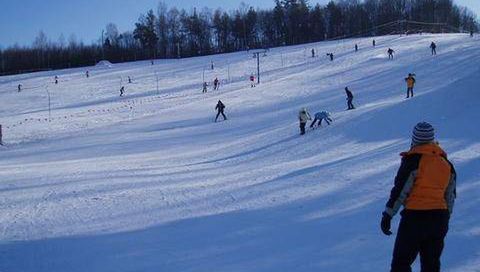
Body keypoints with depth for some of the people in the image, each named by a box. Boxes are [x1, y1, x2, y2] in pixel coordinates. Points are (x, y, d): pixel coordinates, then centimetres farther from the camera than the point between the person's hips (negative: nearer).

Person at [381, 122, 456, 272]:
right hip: (440, 218, 6)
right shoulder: (446, 163, 9)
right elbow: (451, 195, 15)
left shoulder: (413, 160, -10)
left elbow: (400, 190, -13)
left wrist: (388, 215, -8)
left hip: (415, 216, -6)